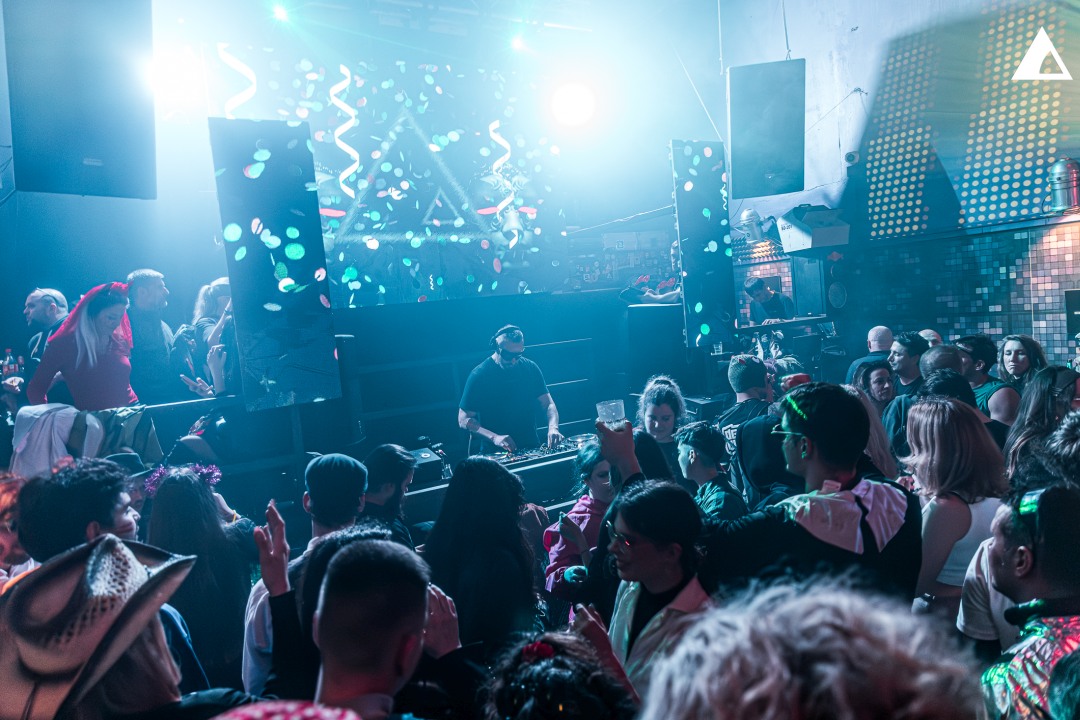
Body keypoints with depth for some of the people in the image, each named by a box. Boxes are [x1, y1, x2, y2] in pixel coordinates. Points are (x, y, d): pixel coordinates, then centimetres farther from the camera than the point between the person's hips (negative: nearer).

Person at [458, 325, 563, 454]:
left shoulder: (530, 368, 5)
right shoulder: (479, 375, -7)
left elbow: (548, 404, 6)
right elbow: (464, 419, -7)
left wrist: (553, 428, -15)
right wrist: (494, 437, -21)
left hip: (531, 447, 4)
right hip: (494, 452, -4)